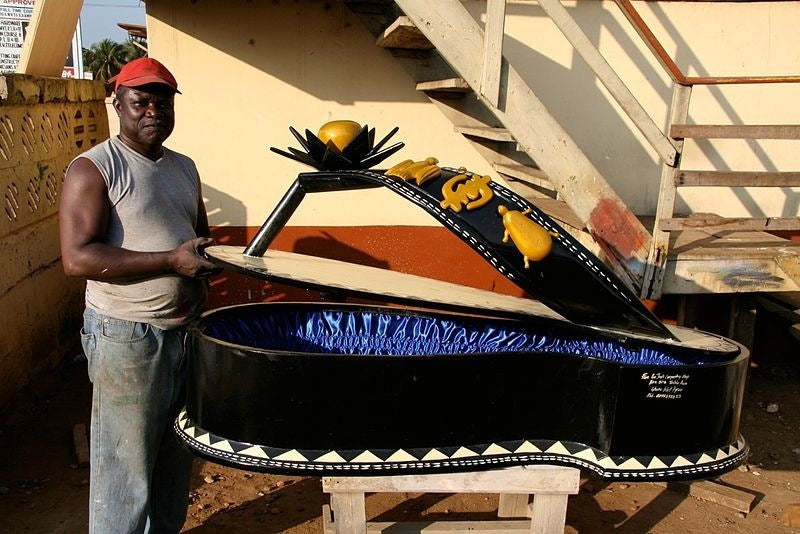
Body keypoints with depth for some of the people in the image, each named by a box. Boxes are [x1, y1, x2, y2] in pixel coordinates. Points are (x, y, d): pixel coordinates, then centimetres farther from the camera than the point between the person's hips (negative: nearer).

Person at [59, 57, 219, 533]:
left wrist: (211, 254, 2)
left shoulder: (184, 168, 12)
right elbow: (77, 258, -20)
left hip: (187, 329, 7)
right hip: (127, 336, -7)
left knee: (176, 454, 18)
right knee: (126, 463, 3)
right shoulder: (94, 168, -10)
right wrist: (170, 261, -23)